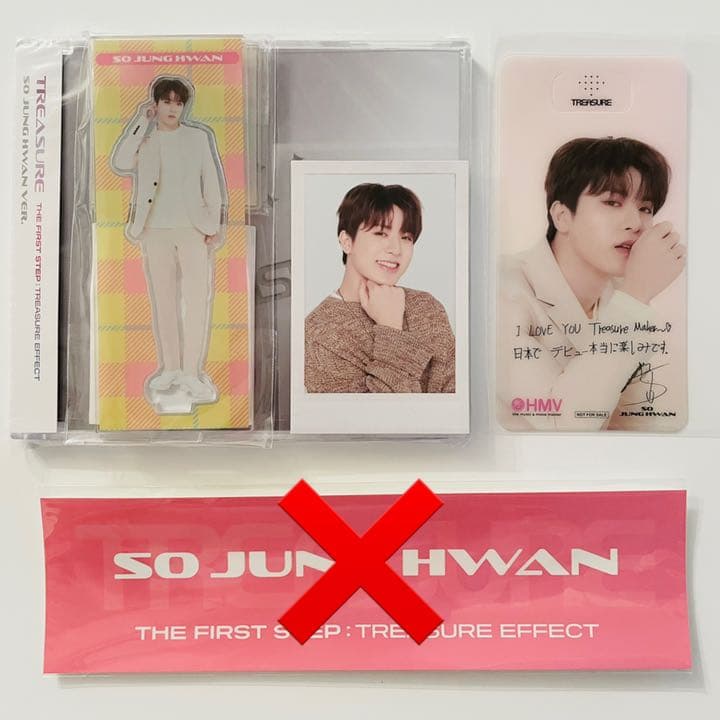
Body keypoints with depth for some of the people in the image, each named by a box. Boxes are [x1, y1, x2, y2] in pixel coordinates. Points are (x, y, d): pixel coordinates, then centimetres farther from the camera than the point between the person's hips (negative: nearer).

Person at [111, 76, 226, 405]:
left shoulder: (199, 137, 8)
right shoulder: (142, 140, 11)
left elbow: (212, 182, 6)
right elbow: (120, 164, -9)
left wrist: (214, 224, -3)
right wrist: (141, 122, -6)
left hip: (194, 230, -2)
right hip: (155, 232, 2)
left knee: (198, 301, -10)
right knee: (163, 302, 6)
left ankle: (191, 373, -5)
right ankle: (169, 368, 15)